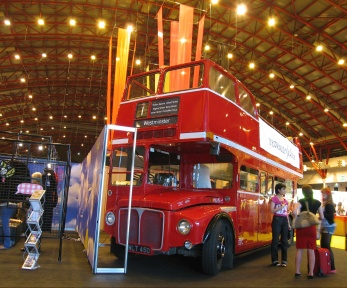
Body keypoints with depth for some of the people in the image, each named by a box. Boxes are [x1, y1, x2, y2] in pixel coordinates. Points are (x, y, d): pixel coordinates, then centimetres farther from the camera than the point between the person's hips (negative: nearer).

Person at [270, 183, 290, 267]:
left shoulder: (285, 200, 15)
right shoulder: (274, 198, -6)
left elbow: (286, 212, 18)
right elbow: (272, 210, -13)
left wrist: (288, 223, 15)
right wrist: (281, 207, -17)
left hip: (284, 220, 7)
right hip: (277, 219, -6)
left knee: (284, 240, 7)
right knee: (275, 240, -2)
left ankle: (284, 260, 15)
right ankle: (275, 260, 6)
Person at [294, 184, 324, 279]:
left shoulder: (301, 201, -7)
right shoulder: (317, 202, 1)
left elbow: (295, 212, -23)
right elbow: (322, 217, 6)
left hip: (301, 227, -1)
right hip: (312, 228, 2)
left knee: (299, 249, 6)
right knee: (311, 250, 7)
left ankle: (297, 271, 11)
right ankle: (311, 273, 9)